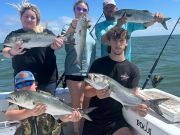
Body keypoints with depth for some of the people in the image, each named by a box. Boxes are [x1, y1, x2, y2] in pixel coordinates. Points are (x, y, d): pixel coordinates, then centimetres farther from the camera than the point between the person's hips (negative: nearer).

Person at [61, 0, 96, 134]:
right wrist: (71, 28, -47)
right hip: (75, 73, -5)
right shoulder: (69, 27, -4)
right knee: (77, 105, 2)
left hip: (91, 72, 5)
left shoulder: (90, 28, 12)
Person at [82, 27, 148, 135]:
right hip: (94, 118, 1)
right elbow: (86, 91, -7)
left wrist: (138, 107, -27)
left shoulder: (133, 69, -2)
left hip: (116, 119, 0)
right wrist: (95, 92, -29)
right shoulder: (99, 63, -5)